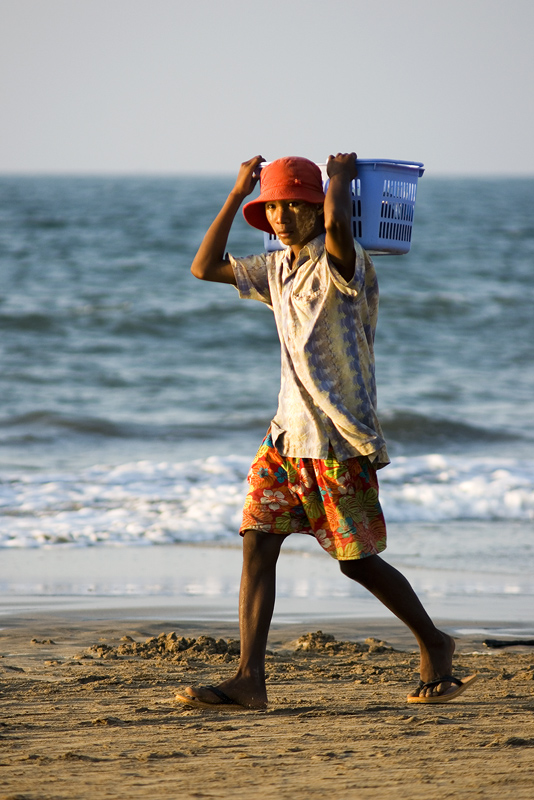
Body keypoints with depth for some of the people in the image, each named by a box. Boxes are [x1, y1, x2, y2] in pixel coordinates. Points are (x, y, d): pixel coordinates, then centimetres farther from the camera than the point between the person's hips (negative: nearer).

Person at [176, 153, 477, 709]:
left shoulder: (339, 263, -12)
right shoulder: (277, 269, 13)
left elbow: (337, 222, -35)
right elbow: (204, 268, 14)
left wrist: (340, 175, -14)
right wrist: (238, 194, 9)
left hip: (340, 438, -7)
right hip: (289, 433, 7)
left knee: (357, 561, -1)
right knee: (256, 543, -6)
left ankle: (433, 645, 21)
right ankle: (249, 679, -10)